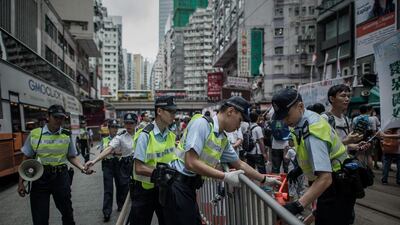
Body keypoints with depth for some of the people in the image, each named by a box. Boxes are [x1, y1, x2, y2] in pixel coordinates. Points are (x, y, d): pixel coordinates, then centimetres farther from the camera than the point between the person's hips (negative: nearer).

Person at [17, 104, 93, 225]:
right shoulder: (34, 134, -3)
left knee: (67, 211, 16)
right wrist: (21, 182, 1)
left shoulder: (67, 135, 1)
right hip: (40, 178, -1)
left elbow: (72, 157, 8)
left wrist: (82, 168, -9)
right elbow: (26, 159, 3)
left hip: (61, 177, 1)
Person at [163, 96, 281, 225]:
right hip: (177, 184, -9)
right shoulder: (201, 123, -17)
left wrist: (265, 180, 25)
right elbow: (191, 163, -24)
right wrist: (225, 177, -20)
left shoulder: (223, 140, 9)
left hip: (189, 185, 9)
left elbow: (239, 164, 23)